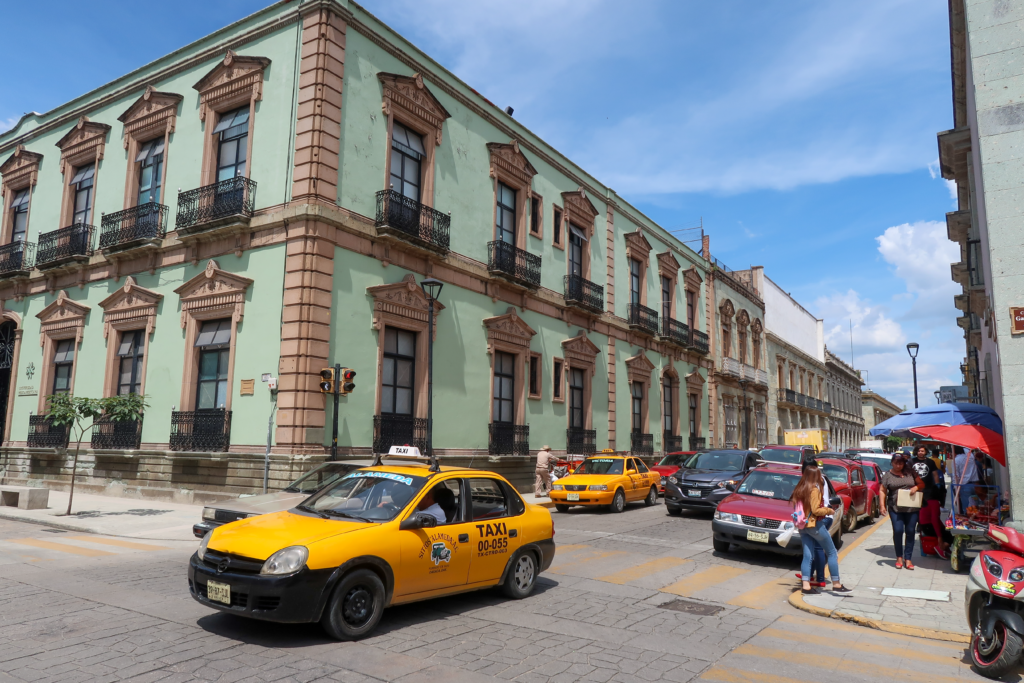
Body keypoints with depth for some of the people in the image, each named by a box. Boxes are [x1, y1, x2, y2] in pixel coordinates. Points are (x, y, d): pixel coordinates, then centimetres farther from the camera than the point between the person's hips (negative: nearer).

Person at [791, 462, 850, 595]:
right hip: (814, 525, -7)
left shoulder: (799, 489, 7)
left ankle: (806, 586, 1)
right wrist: (829, 510, -4)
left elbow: (794, 504, 13)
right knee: (832, 553, 7)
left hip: (802, 526, 7)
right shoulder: (814, 489, -15)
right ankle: (836, 585, 9)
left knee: (807, 556, 7)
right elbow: (815, 510, -19)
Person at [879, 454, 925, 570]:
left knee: (910, 532, 3)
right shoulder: (887, 475, 3)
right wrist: (883, 505, -6)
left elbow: (922, 484, 12)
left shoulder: (910, 473, 8)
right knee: (898, 531, -8)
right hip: (895, 508, -2)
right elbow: (883, 491, 3)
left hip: (911, 509, 2)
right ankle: (899, 557, 9)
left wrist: (916, 487, -10)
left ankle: (908, 558, 13)